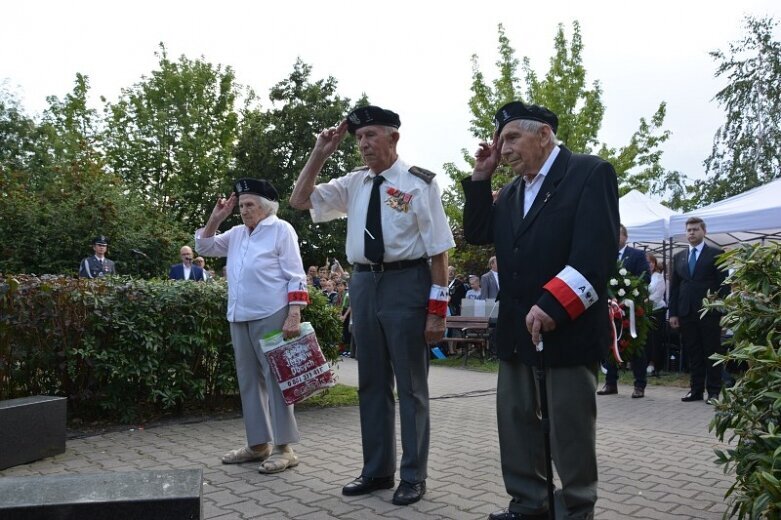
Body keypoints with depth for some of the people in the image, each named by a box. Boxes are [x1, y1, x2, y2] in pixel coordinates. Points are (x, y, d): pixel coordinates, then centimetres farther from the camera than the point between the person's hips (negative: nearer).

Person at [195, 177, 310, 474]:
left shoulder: (281, 230, -3)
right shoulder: (237, 234, 16)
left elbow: (296, 276, -8)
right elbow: (204, 248, 23)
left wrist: (294, 315, -18)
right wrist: (215, 218, 9)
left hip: (271, 317, -7)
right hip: (239, 318, 7)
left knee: (276, 379, -4)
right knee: (249, 381, 10)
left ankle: (284, 449, 2)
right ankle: (258, 444, 20)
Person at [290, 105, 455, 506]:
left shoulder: (419, 182, -6)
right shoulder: (353, 184, 9)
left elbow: (438, 250, -9)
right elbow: (299, 200, 12)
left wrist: (437, 307, -14)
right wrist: (320, 153, 2)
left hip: (406, 282, -5)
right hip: (363, 283, 6)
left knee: (410, 383, 5)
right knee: (371, 383, 15)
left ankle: (413, 476, 21)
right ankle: (377, 470, 31)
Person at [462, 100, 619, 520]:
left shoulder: (591, 173, -5)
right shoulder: (511, 191, 18)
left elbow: (597, 249, -16)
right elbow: (476, 234, 16)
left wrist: (553, 305, -22)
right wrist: (480, 178, 8)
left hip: (568, 326, -7)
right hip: (516, 327, 7)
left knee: (570, 424, 3)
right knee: (515, 417, 11)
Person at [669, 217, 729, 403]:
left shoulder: (716, 254, 1)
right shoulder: (678, 257, 13)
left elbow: (723, 284, -2)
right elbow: (674, 286, 12)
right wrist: (673, 313, 6)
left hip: (709, 312, -4)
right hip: (686, 313, 4)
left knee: (712, 353, 2)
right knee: (693, 353, 7)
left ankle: (713, 391, 9)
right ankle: (696, 390, 14)